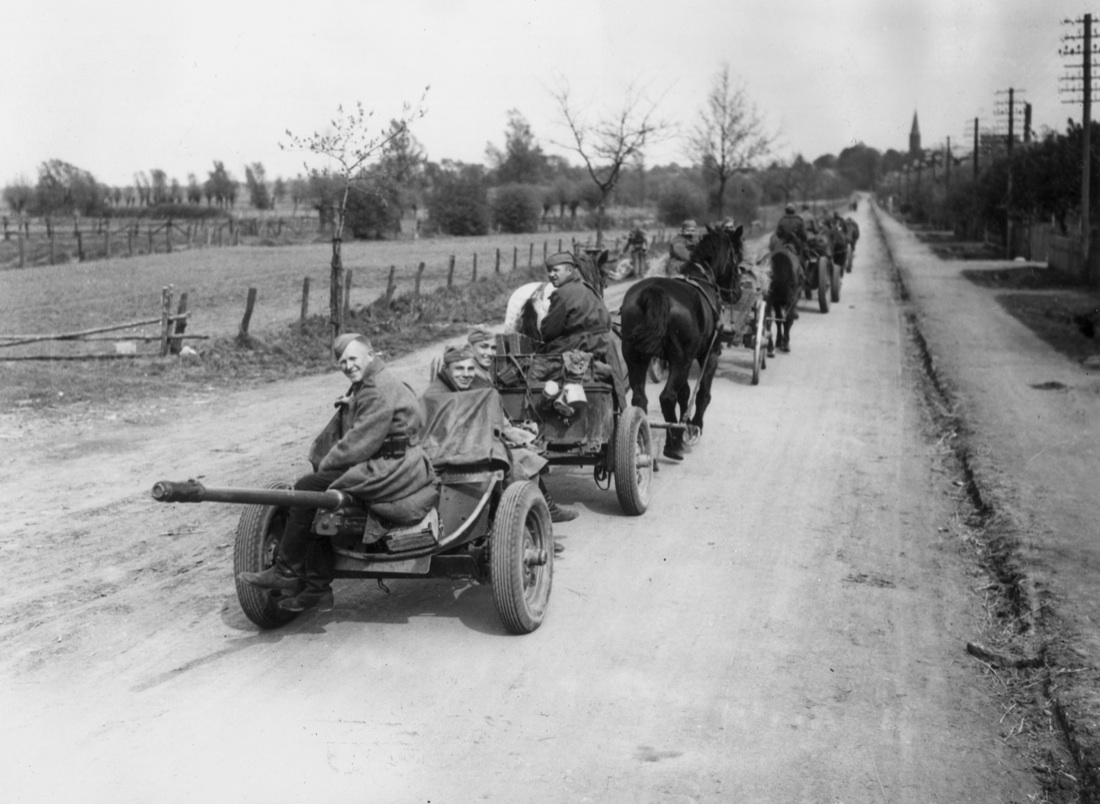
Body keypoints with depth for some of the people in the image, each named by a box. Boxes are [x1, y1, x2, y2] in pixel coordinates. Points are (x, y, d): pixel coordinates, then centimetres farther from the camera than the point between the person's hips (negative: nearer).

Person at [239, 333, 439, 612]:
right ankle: (317, 588, 3)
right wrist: (318, 458, 5)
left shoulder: (381, 390, -12)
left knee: (308, 489, -15)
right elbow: (335, 432, 22)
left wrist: (326, 464, -8)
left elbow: (361, 442, -18)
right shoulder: (361, 390, 22)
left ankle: (286, 572, -7)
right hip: (377, 470, 10)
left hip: (391, 472, -10)